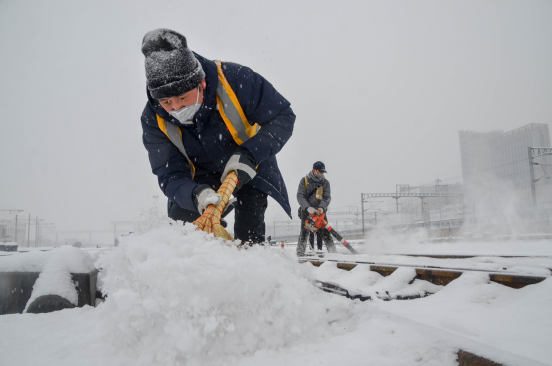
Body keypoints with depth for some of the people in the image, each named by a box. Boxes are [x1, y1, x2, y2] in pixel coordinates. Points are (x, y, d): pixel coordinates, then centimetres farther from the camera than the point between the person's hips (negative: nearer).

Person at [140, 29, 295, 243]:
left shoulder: (233, 79, -34)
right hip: (201, 174, 2)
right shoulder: (153, 120, -24)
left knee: (248, 235, -14)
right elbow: (170, 176, -24)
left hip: (250, 166, -2)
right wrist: (196, 194, -49)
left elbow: (282, 117, -26)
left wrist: (250, 155, -41)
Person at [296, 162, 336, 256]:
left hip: (320, 212, 1)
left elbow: (327, 197, -1)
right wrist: (308, 207, -22)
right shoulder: (304, 181, 2)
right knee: (304, 234, -6)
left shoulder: (325, 182, 7)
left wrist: (322, 207, -21)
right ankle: (300, 255, 0)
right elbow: (300, 196, -6)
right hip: (306, 211, -1)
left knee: (326, 234, -4)